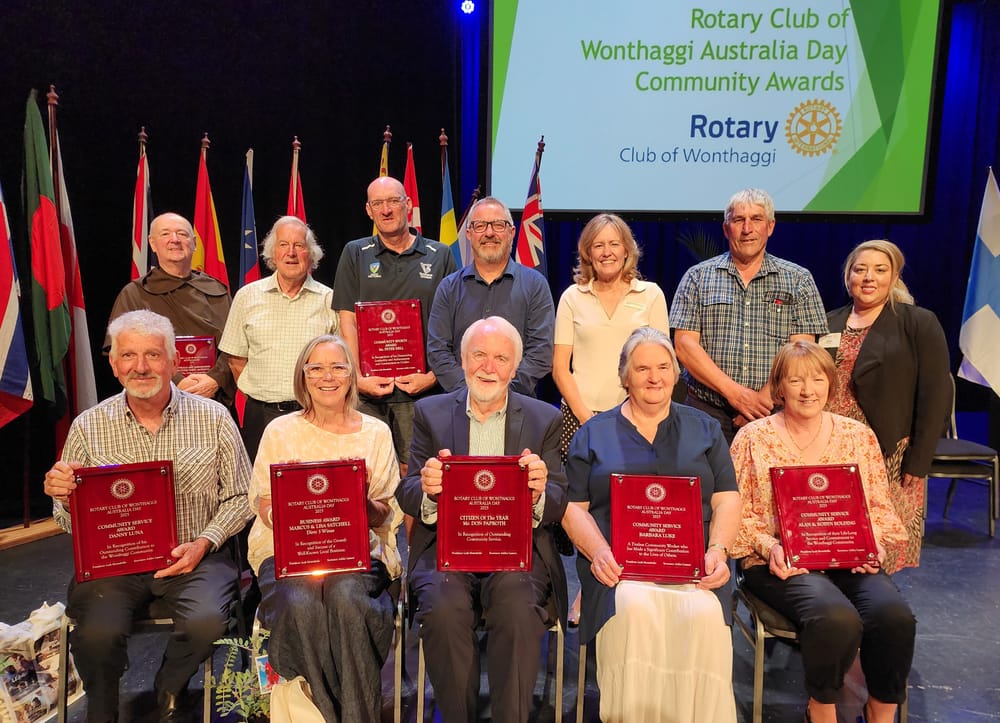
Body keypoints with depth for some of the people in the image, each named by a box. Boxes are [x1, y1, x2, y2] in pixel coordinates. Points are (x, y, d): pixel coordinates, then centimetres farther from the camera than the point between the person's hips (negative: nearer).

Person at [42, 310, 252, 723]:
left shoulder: (213, 418, -1)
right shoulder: (88, 427, 3)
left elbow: (239, 497, 3)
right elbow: (70, 524, 8)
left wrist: (204, 543, -11)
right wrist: (64, 497, -15)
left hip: (193, 557, -1)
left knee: (206, 621, -27)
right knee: (97, 632, -26)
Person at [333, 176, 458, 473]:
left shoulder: (440, 256, 8)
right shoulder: (355, 254, 10)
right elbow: (347, 320, 4)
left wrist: (433, 376, -6)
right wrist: (358, 378, -7)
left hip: (421, 391, 0)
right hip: (367, 392, 1)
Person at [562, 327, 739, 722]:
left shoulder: (704, 429, 19)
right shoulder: (593, 433, 15)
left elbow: (727, 500, 11)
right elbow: (573, 506, 7)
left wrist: (718, 549, -8)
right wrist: (598, 551, -12)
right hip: (619, 563, -1)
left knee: (703, 613, -31)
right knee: (633, 608, -33)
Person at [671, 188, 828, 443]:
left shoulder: (798, 280, 9)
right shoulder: (698, 277, 7)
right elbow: (684, 344, -3)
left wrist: (765, 398, -14)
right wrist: (734, 393, -12)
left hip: (774, 414, 0)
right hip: (708, 412, 0)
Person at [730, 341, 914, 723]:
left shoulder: (859, 436, 11)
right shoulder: (753, 439, 2)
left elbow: (880, 507, 13)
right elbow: (737, 512, 0)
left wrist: (873, 543, -6)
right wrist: (769, 547, -16)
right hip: (782, 562, -3)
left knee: (894, 615, -26)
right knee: (837, 619, -31)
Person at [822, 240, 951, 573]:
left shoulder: (920, 324, 1)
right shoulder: (828, 324, 12)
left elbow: (935, 396, -4)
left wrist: (918, 462, -9)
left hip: (888, 457, -3)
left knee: (880, 547, -3)